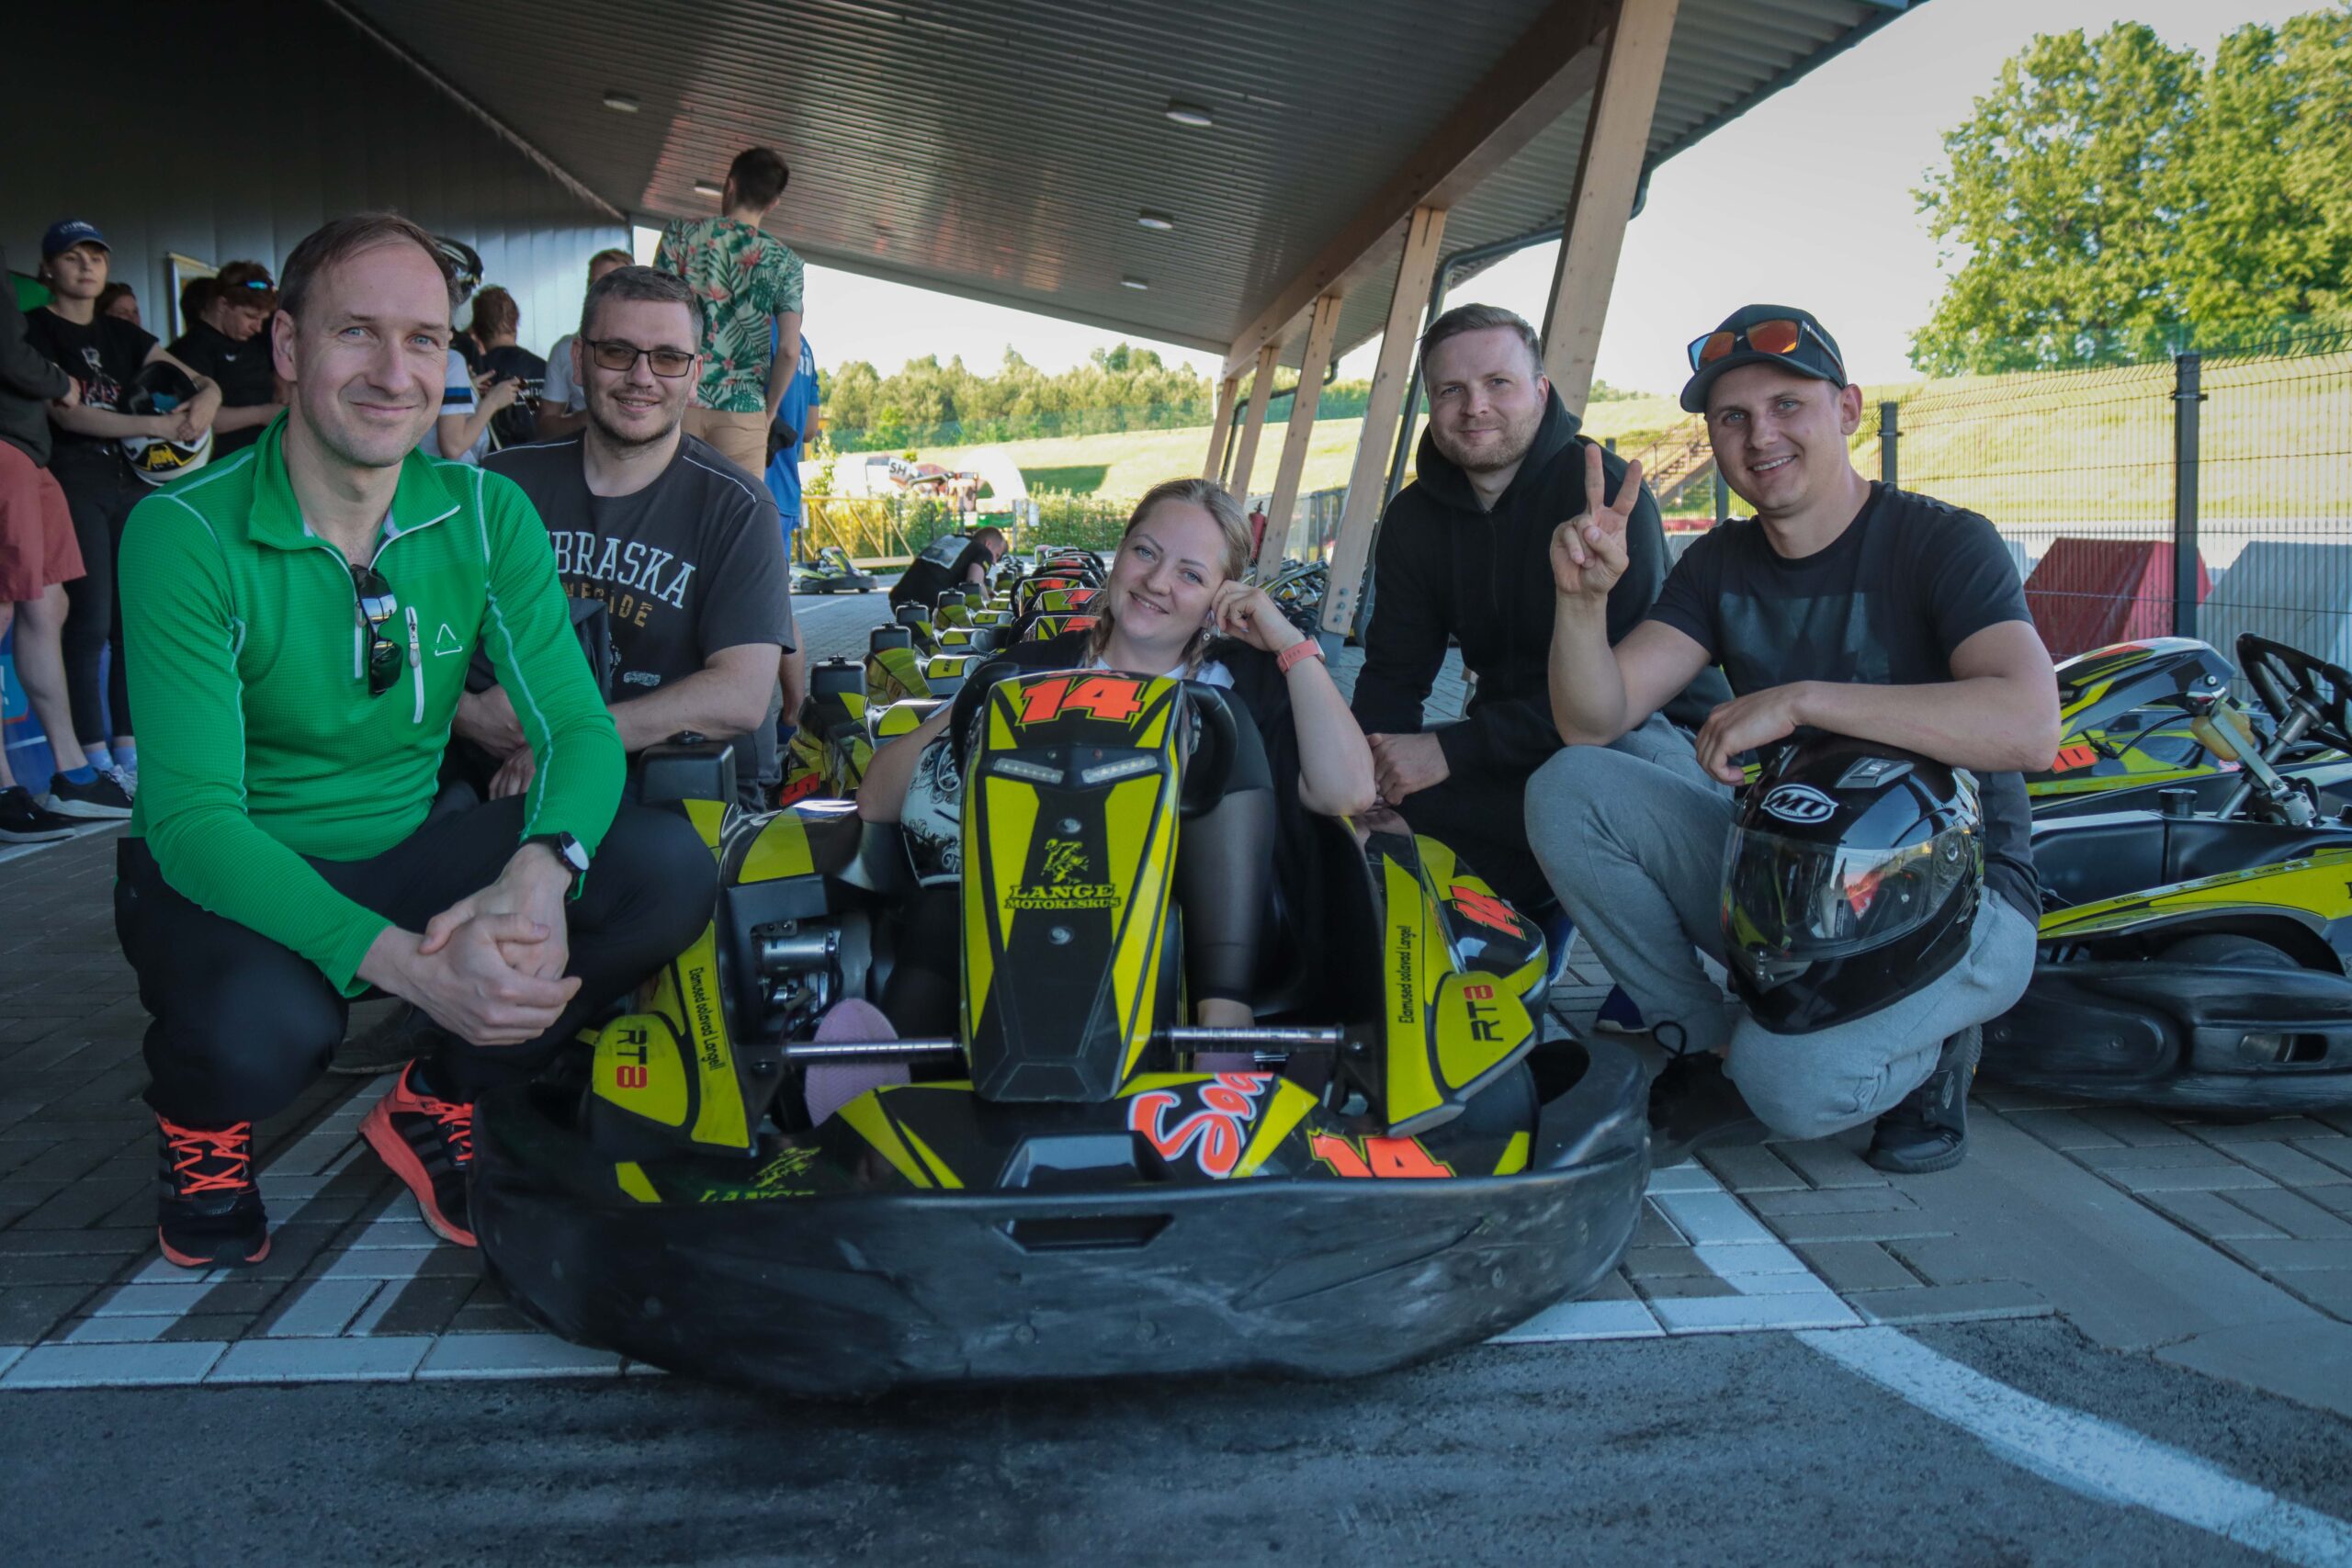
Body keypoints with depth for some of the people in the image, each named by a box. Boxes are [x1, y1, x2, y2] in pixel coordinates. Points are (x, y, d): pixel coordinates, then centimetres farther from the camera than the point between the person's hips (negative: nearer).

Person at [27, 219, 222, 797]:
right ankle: (95, 768, -5)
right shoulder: (35, 329, 1)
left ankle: (129, 758, 11)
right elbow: (65, 412, -11)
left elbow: (202, 382, 12)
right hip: (75, 483, -6)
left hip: (132, 482, 6)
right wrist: (158, 425, -17)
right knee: (90, 624, -9)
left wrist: (204, 401, -12)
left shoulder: (121, 334, 17)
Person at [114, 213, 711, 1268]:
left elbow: (577, 726, -10)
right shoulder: (187, 533, -17)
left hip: (404, 855, 4)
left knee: (668, 869, -19)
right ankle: (200, 1114, 5)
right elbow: (192, 816, -24)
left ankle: (438, 1103, 5)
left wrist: (539, 874, -35)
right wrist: (404, 963, -40)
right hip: (225, 880, -4)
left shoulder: (488, 516, -5)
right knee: (266, 1026, -38)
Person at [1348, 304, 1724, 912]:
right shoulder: (1414, 518, 6)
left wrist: (1452, 749, -31)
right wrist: (1371, 763, -21)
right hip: (1520, 742, 6)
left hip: (1648, 731, -6)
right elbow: (1394, 670, 3)